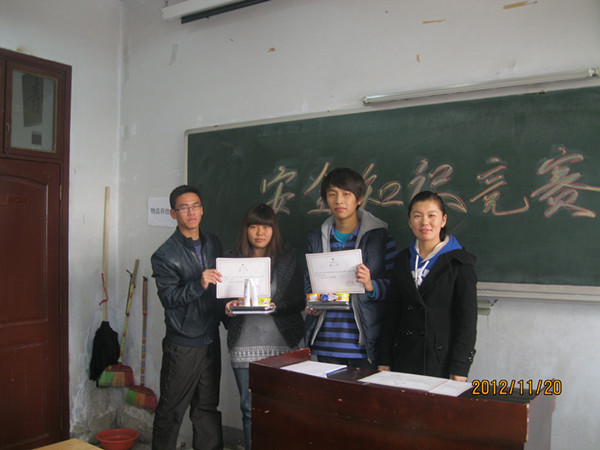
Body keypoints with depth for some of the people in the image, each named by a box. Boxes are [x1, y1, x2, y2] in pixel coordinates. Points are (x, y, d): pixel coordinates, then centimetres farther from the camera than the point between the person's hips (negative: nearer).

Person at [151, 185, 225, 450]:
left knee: (207, 408, 13)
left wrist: (227, 306, 5)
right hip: (183, 345, -5)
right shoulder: (164, 255, -8)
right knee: (171, 411, 4)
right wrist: (199, 284, -28)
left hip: (211, 338, 5)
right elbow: (169, 298, -15)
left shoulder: (213, 244, 10)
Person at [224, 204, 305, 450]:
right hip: (244, 346, 1)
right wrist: (229, 307, -12)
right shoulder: (234, 259, 6)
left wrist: (275, 306, -17)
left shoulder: (288, 257, 3)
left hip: (281, 343, -1)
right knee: (250, 409, 8)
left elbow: (299, 300, -1)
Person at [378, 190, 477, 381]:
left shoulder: (460, 262, -3)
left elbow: (468, 317, -5)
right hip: (404, 359, 4)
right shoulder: (404, 260, 10)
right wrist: (385, 361, 8)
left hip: (442, 362, -4)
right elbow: (392, 311, 11)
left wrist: (459, 368, -11)